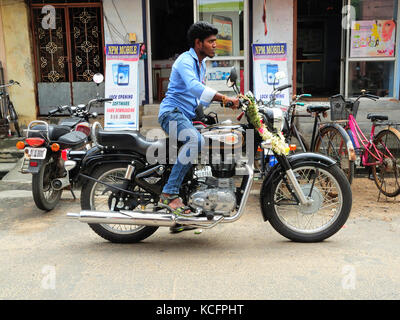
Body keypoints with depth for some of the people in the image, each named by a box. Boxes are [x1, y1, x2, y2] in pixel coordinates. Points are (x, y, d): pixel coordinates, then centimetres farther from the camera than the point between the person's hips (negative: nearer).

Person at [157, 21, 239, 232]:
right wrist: (223, 97, -39)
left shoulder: (201, 64, 21)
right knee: (196, 140, -38)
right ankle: (169, 193, -32)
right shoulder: (185, 60, -11)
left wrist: (227, 101, 14)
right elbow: (194, 86, -32)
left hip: (187, 117, 10)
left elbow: (201, 94, 28)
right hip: (172, 112, -10)